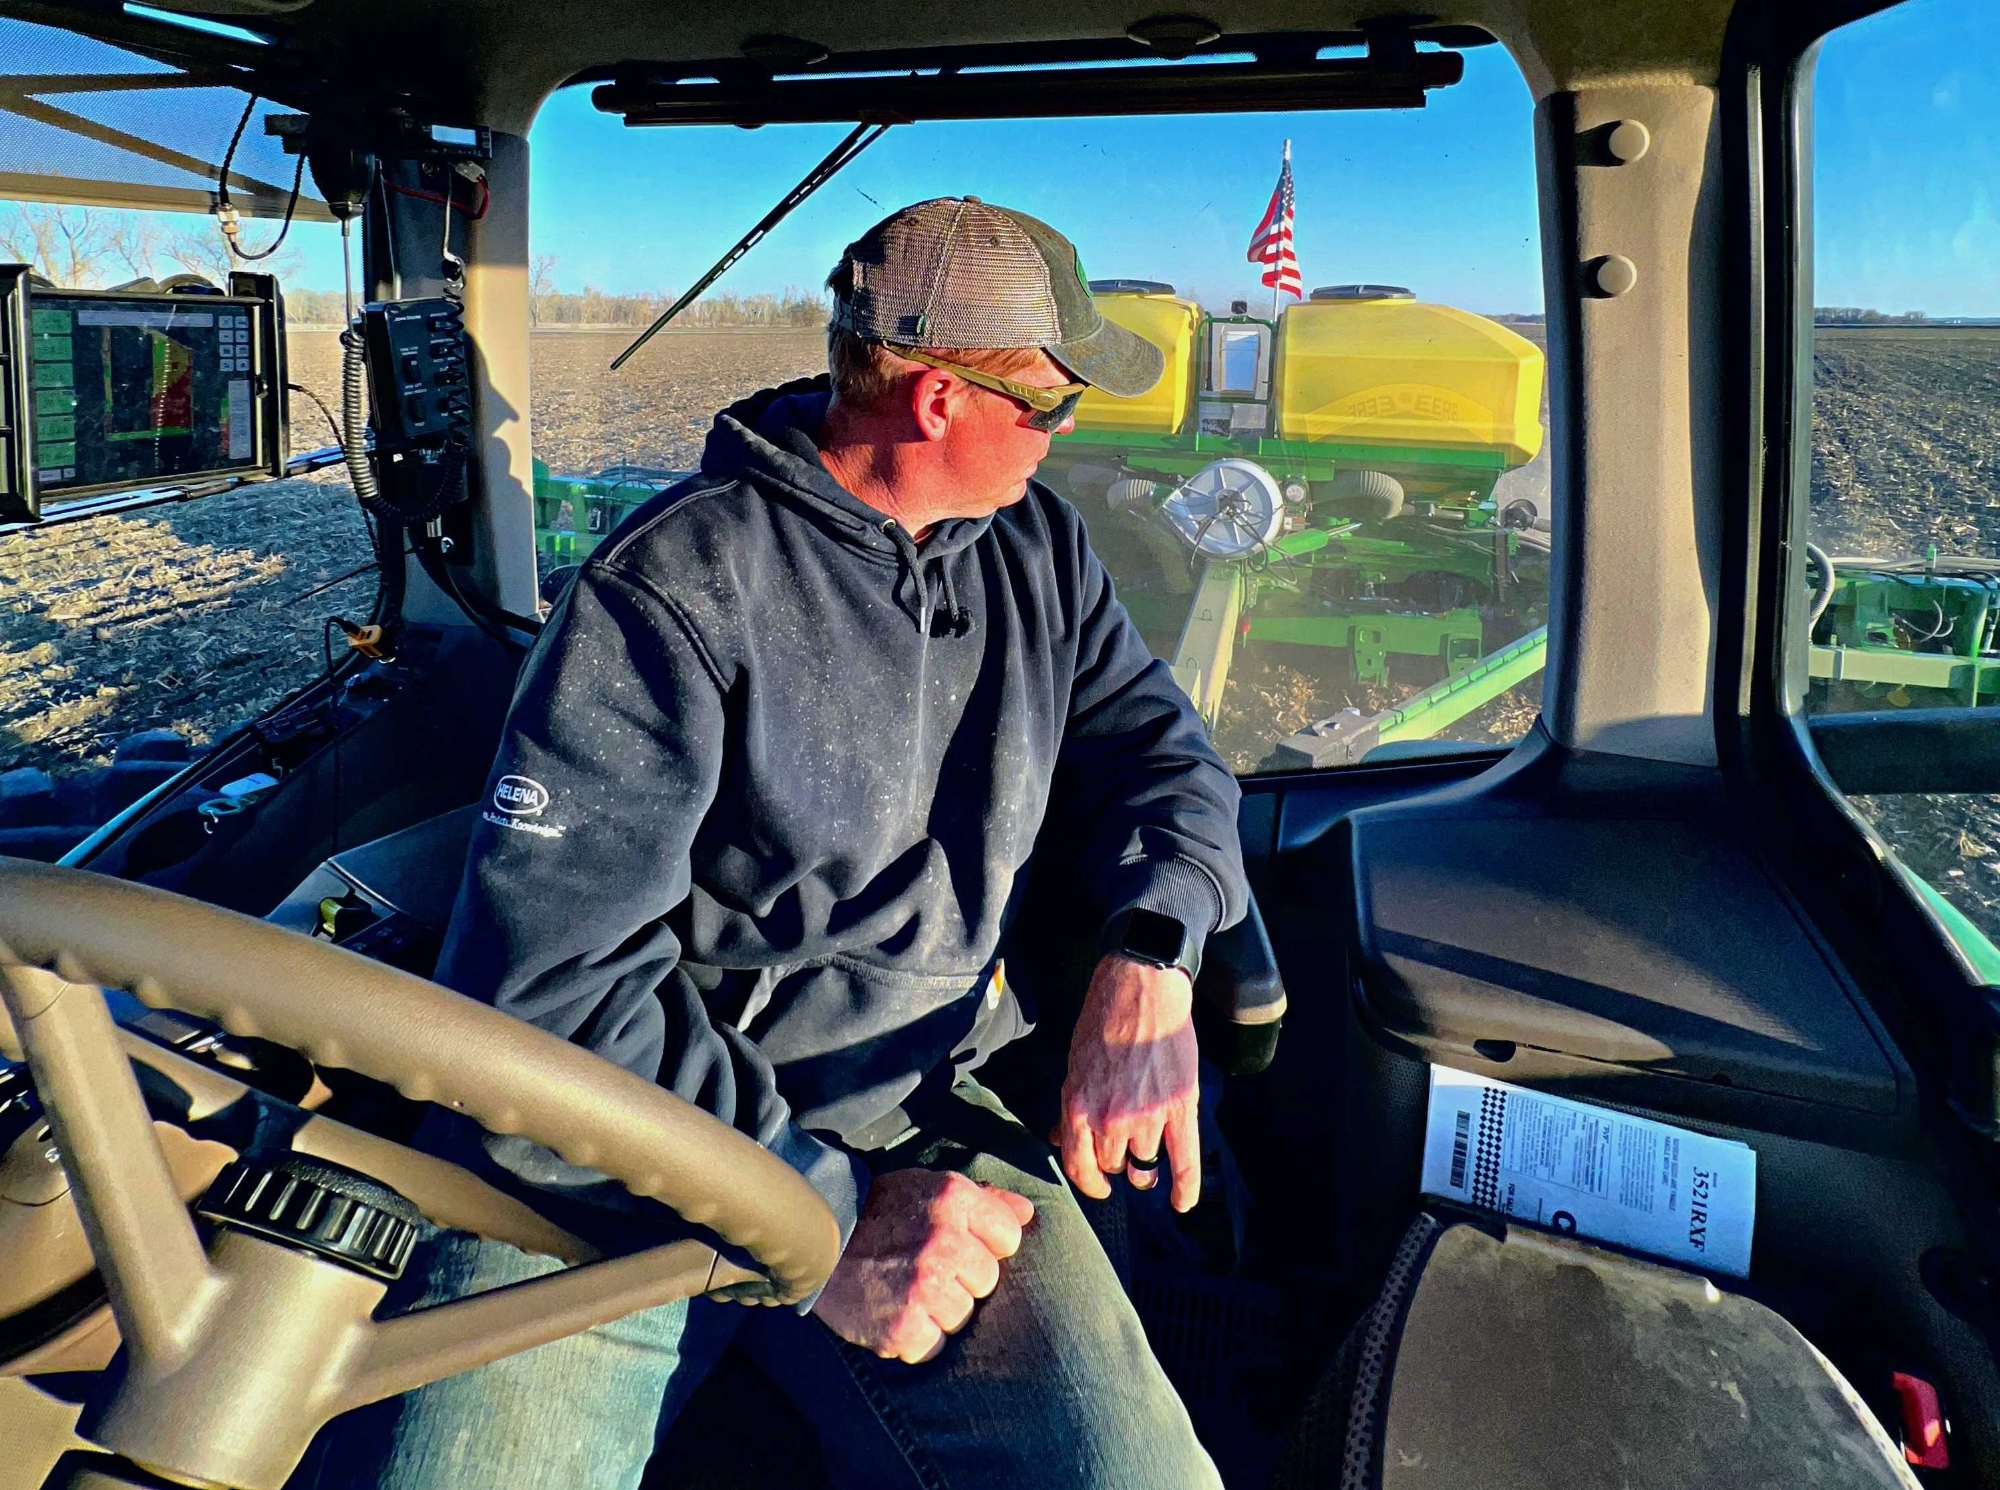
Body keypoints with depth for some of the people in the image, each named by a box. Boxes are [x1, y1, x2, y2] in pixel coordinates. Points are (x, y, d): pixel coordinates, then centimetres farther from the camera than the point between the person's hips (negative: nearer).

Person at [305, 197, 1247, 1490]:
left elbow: (1164, 753, 11)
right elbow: (545, 984, -17)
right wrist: (822, 1207, -22)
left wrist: (1148, 965, -10)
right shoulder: (676, 585, -13)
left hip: (917, 1118, 5)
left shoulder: (1037, 543, 8)